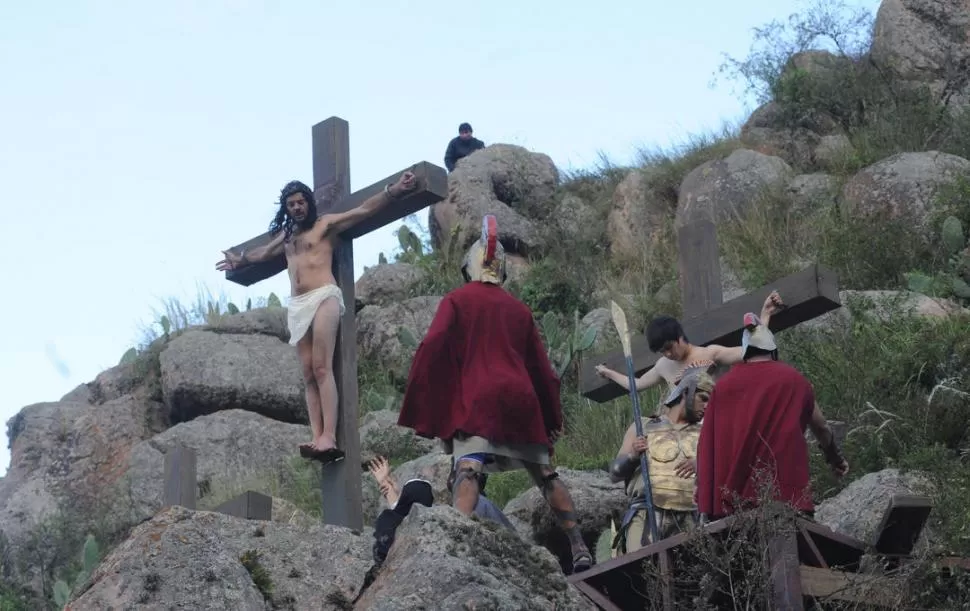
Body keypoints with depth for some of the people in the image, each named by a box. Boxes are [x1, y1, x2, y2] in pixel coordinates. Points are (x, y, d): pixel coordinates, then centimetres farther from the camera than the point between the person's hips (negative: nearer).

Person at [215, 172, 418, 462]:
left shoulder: (325, 224, 7)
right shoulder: (286, 235, 25)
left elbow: (364, 210, -2)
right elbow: (265, 252, 46)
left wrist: (393, 190, -14)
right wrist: (240, 260, 61)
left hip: (323, 297, -7)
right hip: (296, 306, 7)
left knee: (322, 368, -19)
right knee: (309, 375, -5)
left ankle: (329, 437, -29)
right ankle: (318, 438, -15)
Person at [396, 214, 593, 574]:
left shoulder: (457, 301, 6)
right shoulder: (519, 309, 19)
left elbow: (432, 349, -7)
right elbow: (541, 367, 20)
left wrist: (421, 409, -5)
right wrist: (553, 417, 27)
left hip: (477, 400, -4)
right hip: (521, 399, 4)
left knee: (467, 471, -19)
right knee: (545, 473, 12)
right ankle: (580, 550, 11)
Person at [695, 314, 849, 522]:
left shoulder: (724, 385, 11)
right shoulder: (794, 380, 10)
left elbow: (707, 444, 9)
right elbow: (821, 428, 25)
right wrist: (836, 459, 44)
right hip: (785, 490, -2)